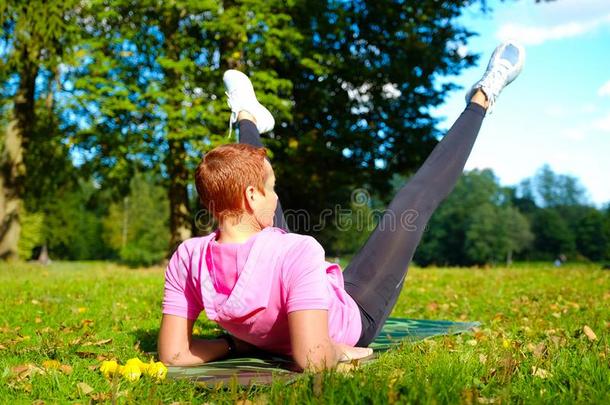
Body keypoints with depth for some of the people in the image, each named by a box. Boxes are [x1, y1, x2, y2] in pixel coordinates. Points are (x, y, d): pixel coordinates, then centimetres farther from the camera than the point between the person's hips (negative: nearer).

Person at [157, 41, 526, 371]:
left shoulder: (187, 258, -30)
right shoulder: (296, 252, -46)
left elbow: (173, 354, -22)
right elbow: (313, 361, -48)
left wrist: (238, 341, -13)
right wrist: (339, 352, -28)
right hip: (354, 320, -5)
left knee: (253, 169, 16)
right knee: (418, 198, 1)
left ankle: (248, 118, 51)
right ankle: (481, 101, 23)